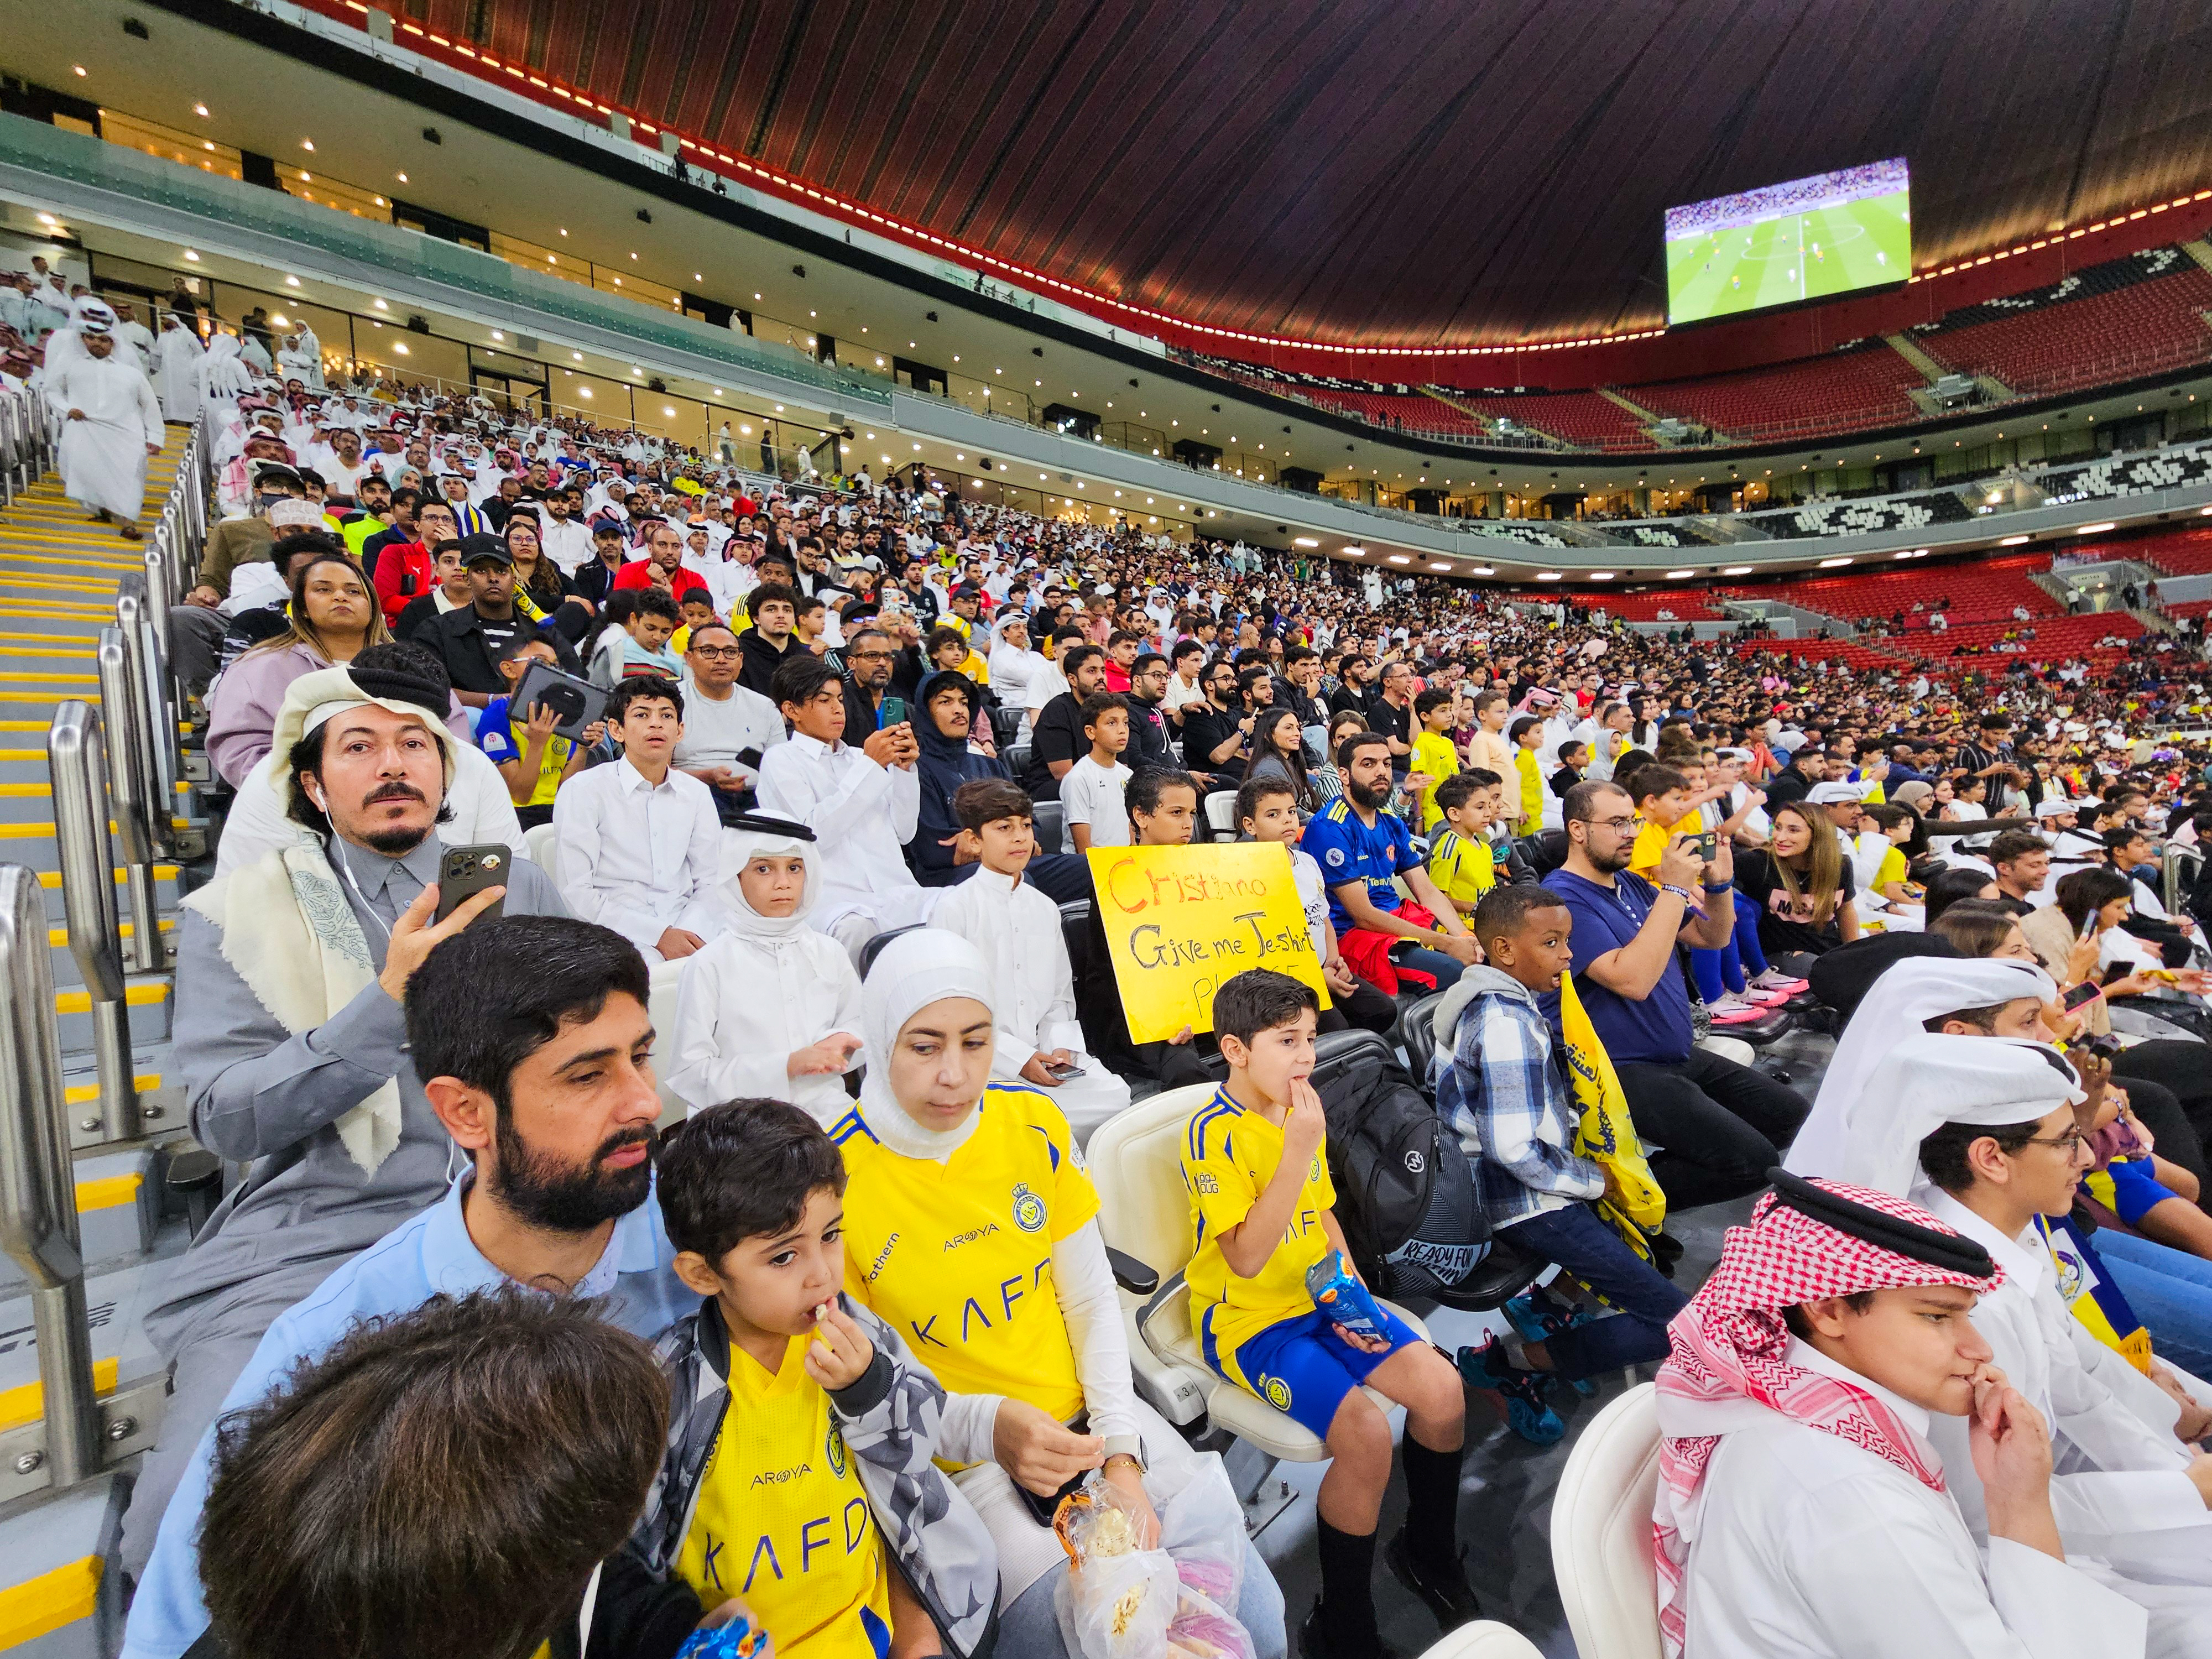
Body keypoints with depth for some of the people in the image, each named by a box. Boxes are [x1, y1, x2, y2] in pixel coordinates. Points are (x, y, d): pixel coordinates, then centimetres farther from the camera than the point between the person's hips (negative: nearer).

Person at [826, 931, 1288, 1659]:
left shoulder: (1036, 1124, -6)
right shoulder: (834, 1180, -18)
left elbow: (1093, 1301, 1)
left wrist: (1122, 1453, -8)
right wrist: (983, 1426, -25)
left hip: (1087, 1410, 4)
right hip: (959, 1459, -3)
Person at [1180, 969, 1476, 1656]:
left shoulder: (1299, 1111, 4)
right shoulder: (1216, 1133, -21)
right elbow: (1247, 1257, -27)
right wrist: (1298, 1150, -31)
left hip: (1319, 1301, 7)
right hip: (1248, 1320, -7)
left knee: (1443, 1390, -7)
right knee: (1365, 1434, -23)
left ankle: (1429, 1553, 23)